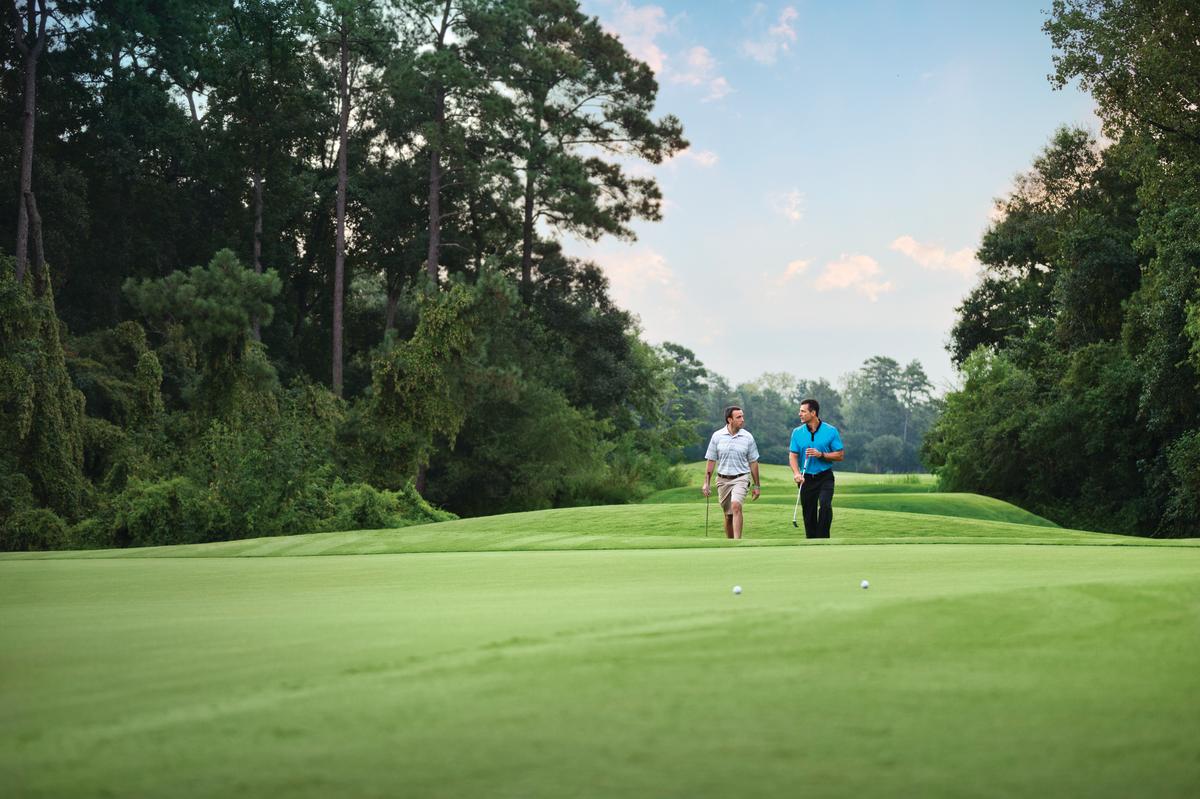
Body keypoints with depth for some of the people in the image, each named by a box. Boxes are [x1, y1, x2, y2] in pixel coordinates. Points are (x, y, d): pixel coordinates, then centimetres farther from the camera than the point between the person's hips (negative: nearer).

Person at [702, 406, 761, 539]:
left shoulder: (748, 437, -1)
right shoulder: (717, 436, 0)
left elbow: (753, 462, 6)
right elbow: (711, 461, 5)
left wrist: (756, 485, 7)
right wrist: (706, 483, 2)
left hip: (741, 478, -2)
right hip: (723, 479, 2)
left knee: (736, 506, -25)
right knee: (728, 515, 9)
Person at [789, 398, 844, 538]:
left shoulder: (831, 431, -4)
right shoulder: (797, 432, 4)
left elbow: (840, 455, -2)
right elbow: (793, 455, 0)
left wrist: (821, 455, -17)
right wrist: (796, 473, -18)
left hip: (825, 477, -3)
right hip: (806, 478, 3)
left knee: (825, 506, -24)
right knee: (809, 514, 5)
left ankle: (823, 539, -17)